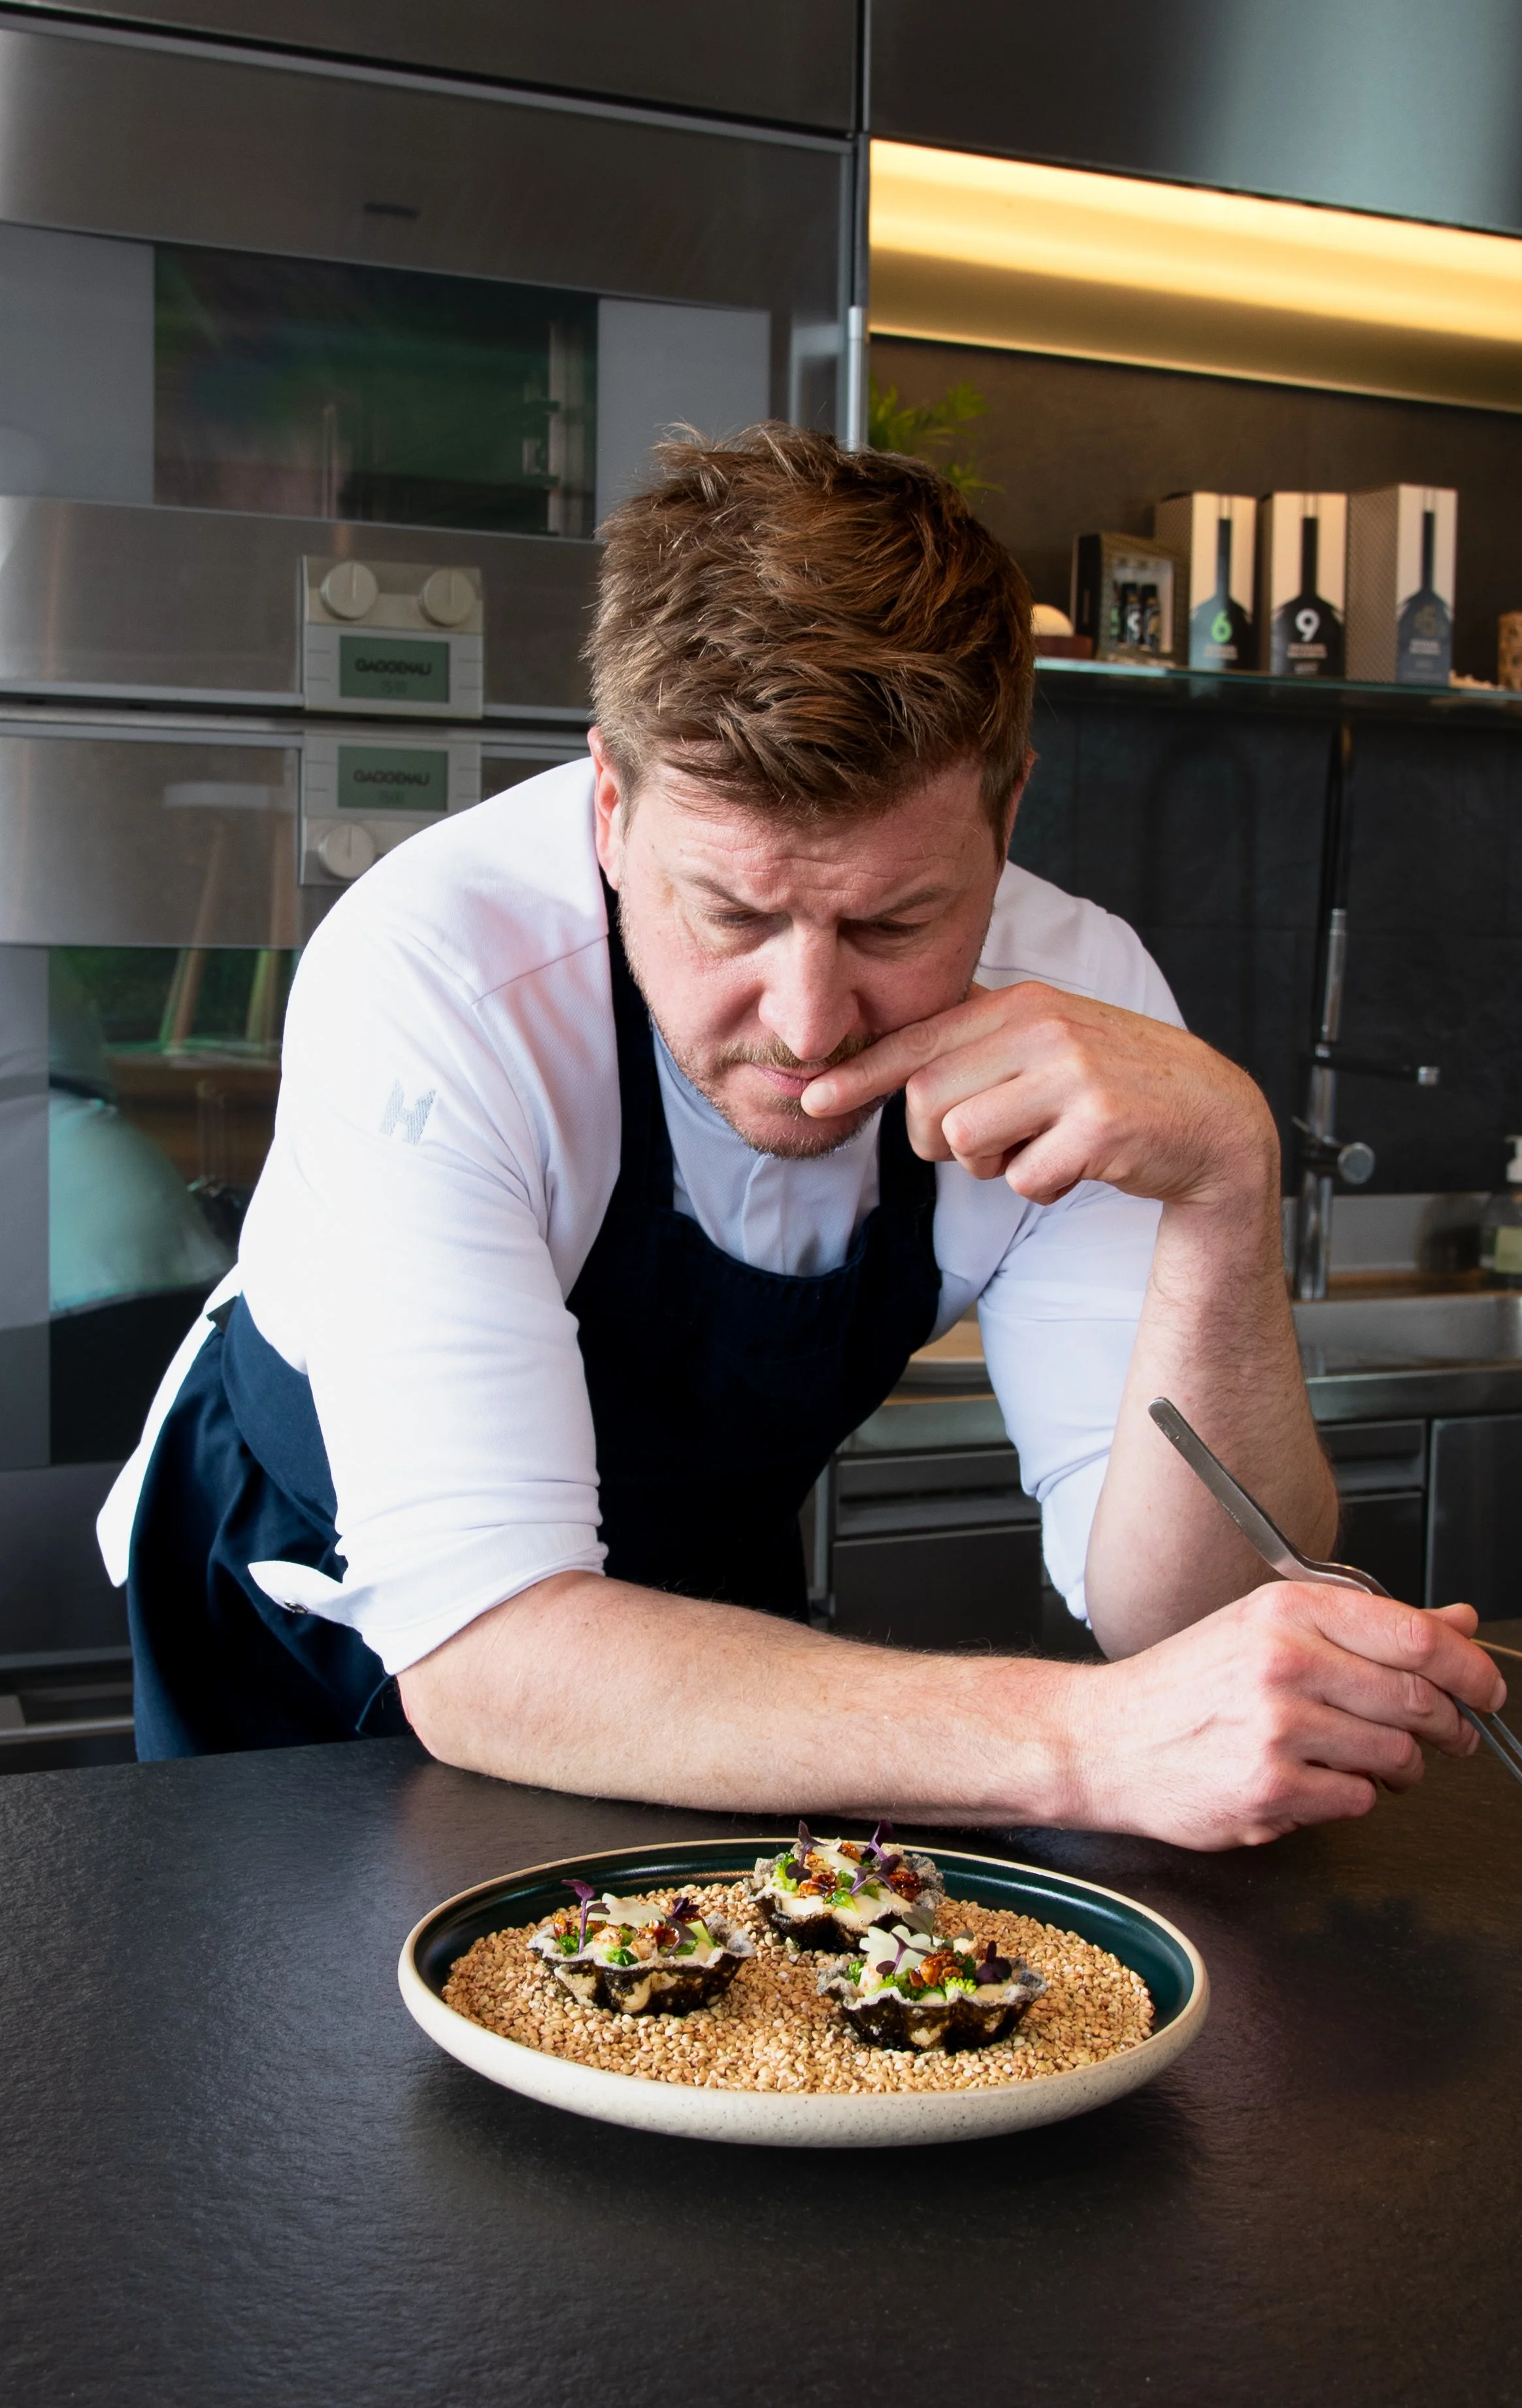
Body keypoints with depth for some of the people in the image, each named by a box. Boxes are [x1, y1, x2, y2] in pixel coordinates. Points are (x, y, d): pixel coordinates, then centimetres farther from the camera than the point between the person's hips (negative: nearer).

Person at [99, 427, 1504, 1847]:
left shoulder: (1074, 1001, -19)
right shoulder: (426, 976, -28)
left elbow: (1182, 1631, -22)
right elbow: (479, 1648, -34)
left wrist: (1224, 1184, -35)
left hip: (696, 1601, 2)